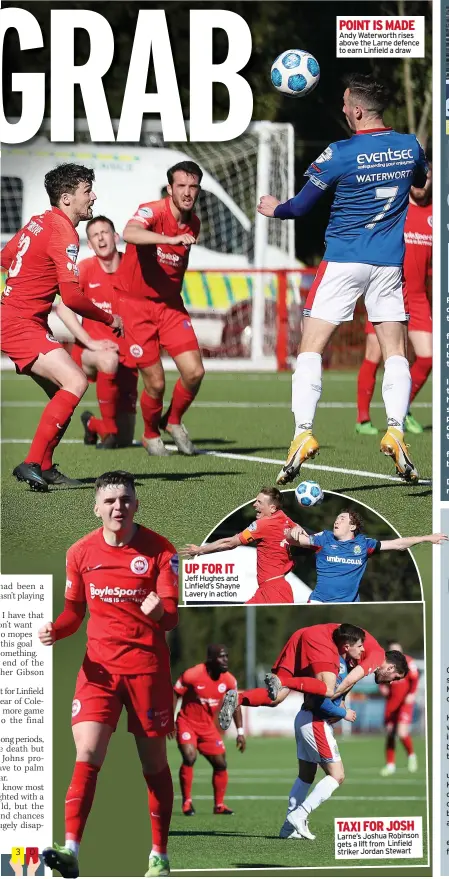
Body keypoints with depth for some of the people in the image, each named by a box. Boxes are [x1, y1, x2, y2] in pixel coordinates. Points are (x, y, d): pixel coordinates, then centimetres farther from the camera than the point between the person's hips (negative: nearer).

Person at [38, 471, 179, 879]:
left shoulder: (160, 550, -5)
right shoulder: (81, 552, 3)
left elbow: (172, 616, -9)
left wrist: (159, 611, -32)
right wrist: (55, 629, -7)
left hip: (147, 665, -1)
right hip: (99, 665, 1)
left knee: (154, 763, 6)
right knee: (87, 756, -14)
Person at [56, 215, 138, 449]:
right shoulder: (85, 269, -6)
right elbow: (63, 308, -13)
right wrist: (91, 342, -21)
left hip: (126, 355, 2)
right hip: (89, 350, -2)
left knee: (124, 440, 1)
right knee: (109, 360, -42)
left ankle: (92, 424, 39)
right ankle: (108, 429, -22)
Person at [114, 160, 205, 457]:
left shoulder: (194, 224, 3)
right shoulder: (153, 211, -19)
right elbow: (130, 233, -43)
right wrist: (172, 239, -55)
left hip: (170, 304, 5)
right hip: (136, 302, -5)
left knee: (194, 372, -8)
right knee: (156, 382, -4)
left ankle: (173, 421, 21)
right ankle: (151, 435, 25)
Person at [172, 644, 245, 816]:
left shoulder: (229, 680, -7)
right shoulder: (192, 675, -21)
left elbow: (235, 705, 5)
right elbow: (175, 694, -10)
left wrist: (240, 732, 1)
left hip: (208, 726, 5)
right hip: (187, 723, -5)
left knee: (220, 764, 3)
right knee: (189, 757, -25)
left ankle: (219, 805, 19)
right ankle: (187, 802, -10)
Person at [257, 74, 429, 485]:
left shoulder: (341, 153, -11)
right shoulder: (410, 146, 2)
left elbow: (301, 206, -3)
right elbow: (422, 182, 25)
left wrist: (275, 209, 17)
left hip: (343, 261, -4)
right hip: (389, 264, 4)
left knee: (311, 347, 0)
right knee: (395, 352, 8)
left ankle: (303, 433, -11)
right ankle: (396, 430, -9)